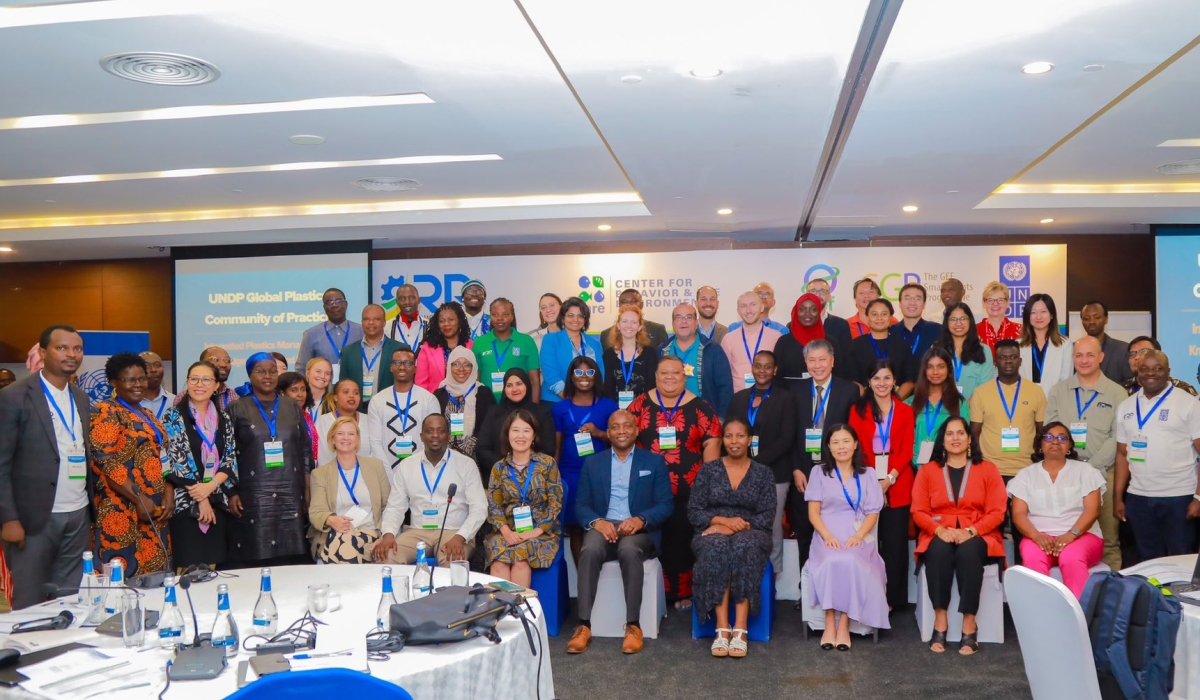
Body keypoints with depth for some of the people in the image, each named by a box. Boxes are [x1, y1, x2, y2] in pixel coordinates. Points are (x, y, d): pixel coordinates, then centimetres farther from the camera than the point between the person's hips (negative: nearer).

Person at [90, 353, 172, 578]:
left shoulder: (147, 415, 18)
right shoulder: (105, 412, -6)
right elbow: (105, 462, -15)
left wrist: (168, 492, 0)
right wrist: (139, 499, -18)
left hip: (155, 510, 8)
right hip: (123, 511, -8)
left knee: (154, 577, 9)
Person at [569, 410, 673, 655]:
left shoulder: (654, 462, 11)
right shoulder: (592, 463, 15)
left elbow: (666, 504, 2)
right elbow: (581, 505, 9)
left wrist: (641, 520, -17)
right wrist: (596, 521, -14)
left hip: (640, 529, -1)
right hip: (603, 526, 1)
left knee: (629, 550, -36)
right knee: (590, 550, -33)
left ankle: (633, 625, -28)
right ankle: (584, 624, -31)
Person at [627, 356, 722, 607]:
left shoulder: (699, 407, 4)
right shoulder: (640, 405, 7)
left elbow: (712, 443, 2)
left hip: (688, 490, 0)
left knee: (683, 541, 3)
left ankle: (683, 592, 17)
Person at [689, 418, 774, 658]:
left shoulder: (763, 473, 9)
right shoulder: (708, 469, 9)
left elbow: (766, 516, 1)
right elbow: (694, 512, 3)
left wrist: (738, 526, -14)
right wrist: (724, 520, -14)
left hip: (751, 533, 0)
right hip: (713, 532, 0)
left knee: (745, 547, -37)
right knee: (716, 549, -36)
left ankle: (740, 628, -39)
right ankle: (722, 627, -38)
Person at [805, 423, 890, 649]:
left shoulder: (867, 475, 14)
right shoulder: (819, 473, 12)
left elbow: (873, 513, 6)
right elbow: (813, 512, 4)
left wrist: (858, 536, -13)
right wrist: (827, 535, -14)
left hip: (858, 538, 0)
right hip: (827, 537, 0)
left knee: (849, 562, -34)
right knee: (832, 562, -34)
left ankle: (844, 624, -26)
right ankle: (829, 624, -28)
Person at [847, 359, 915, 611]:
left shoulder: (905, 411, 10)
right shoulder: (859, 410, 7)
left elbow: (907, 450, 3)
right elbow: (856, 447, 0)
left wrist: (890, 478, -11)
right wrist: (872, 480, -10)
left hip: (897, 485, 1)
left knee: (895, 542, 2)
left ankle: (892, 598, 9)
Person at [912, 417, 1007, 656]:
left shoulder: (987, 469, 9)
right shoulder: (927, 470, 12)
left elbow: (997, 512, 1)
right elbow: (919, 511, 4)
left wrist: (971, 531, -16)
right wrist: (940, 530, -15)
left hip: (977, 536, -1)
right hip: (939, 535, 1)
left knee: (968, 551, -35)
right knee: (939, 550, -34)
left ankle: (969, 623, -30)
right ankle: (940, 619, -27)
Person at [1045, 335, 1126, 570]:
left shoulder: (1117, 393, 4)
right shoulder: (1057, 391, 10)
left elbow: (1117, 438, -3)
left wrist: (1092, 468, -11)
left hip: (1103, 472, -1)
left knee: (1109, 537, 0)